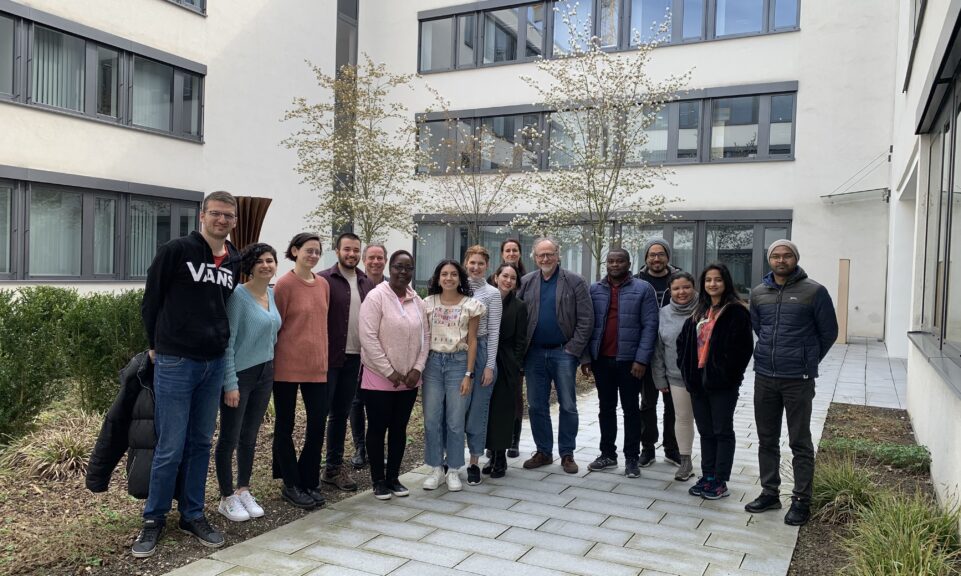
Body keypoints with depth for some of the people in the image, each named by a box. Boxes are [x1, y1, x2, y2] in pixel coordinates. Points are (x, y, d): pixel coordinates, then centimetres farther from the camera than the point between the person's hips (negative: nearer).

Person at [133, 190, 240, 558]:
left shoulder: (235, 262, 8)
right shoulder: (176, 251, -7)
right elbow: (151, 300, -1)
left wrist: (217, 344, 15)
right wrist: (157, 345, 6)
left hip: (214, 364, 5)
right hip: (175, 363, -5)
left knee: (201, 444, 12)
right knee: (171, 448, -1)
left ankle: (192, 515, 24)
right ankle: (154, 519, 16)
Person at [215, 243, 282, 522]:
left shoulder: (273, 294, 7)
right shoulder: (238, 295, -14)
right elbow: (227, 342, -16)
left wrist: (270, 366, 13)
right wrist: (230, 384, -17)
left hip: (264, 374, 7)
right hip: (239, 374, -7)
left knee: (250, 437, 15)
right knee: (229, 438, 4)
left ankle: (243, 491, 27)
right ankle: (227, 498, 17)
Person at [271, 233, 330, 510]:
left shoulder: (323, 284, 8)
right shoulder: (285, 284, -9)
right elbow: (275, 325, -6)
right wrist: (272, 361, -4)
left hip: (317, 365, 5)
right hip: (287, 365, -5)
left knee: (318, 423, 4)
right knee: (285, 425, 8)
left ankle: (310, 482, 19)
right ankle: (291, 485, 20)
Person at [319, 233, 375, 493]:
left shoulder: (366, 283, 10)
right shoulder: (324, 280, -7)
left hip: (355, 358, 6)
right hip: (329, 357, -5)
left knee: (341, 413, 14)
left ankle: (334, 467, 24)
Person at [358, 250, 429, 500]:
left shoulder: (417, 301, 6)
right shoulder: (376, 297, -11)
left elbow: (425, 336, 9)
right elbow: (368, 338, -16)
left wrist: (417, 368, -4)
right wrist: (390, 372, -16)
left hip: (408, 380, 5)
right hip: (379, 379, -5)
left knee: (399, 429, 12)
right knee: (378, 429, 5)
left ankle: (393, 477, 25)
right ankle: (379, 481, 18)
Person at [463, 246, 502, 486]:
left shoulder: (492, 293, 0)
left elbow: (494, 332, -2)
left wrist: (490, 365, -7)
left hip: (481, 351, -2)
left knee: (478, 409, 4)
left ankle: (474, 463, 15)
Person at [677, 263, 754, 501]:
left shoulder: (736, 312, -9)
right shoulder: (699, 312, 14)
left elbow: (742, 347, -16)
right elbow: (683, 340, 18)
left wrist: (727, 373, -15)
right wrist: (686, 368, 8)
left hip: (722, 383, -7)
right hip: (698, 381, 7)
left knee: (723, 431, 3)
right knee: (705, 431, 13)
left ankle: (720, 482, 11)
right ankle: (707, 477, 23)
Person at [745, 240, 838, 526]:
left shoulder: (814, 292, -7)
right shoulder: (758, 293, 6)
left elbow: (828, 332, 1)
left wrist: (808, 360, 7)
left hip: (798, 380, -5)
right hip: (764, 377, 5)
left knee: (800, 443, 3)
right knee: (767, 440, 13)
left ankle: (801, 500, 14)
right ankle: (769, 492, 26)